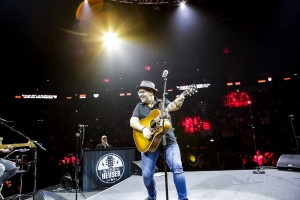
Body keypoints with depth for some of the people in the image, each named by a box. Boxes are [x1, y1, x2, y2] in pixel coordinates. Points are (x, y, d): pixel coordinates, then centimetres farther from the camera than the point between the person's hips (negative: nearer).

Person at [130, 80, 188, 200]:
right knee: (147, 174, -2)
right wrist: (143, 129, -21)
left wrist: (178, 103, -38)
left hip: (168, 142, -1)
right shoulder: (139, 106, 11)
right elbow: (133, 121, -1)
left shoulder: (163, 102, 6)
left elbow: (172, 106, -15)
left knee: (177, 168, -16)